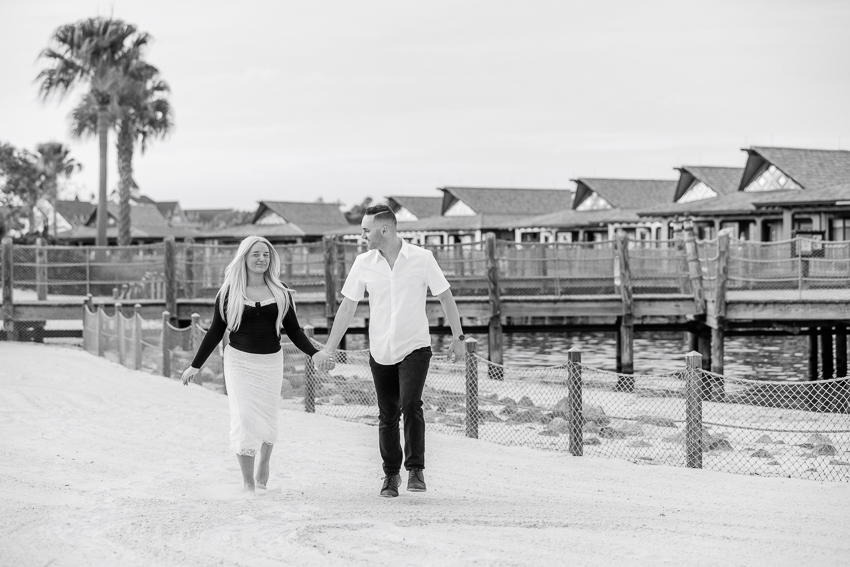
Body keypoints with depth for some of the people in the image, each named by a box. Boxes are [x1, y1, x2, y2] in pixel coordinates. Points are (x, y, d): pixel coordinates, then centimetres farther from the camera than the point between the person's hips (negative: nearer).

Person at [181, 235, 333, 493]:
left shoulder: (280, 292, 3)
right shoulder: (229, 293, -2)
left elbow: (293, 330, 8)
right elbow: (215, 332, 5)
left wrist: (314, 353, -7)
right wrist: (195, 366, 5)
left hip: (270, 362, 2)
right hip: (239, 360, -2)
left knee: (268, 420, 5)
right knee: (243, 419, -8)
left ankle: (264, 462, 36)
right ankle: (248, 482, 1)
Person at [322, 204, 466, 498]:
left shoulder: (421, 258, -7)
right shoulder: (363, 264, 1)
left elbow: (446, 297, 2)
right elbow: (347, 307, 5)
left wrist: (458, 336, 0)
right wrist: (329, 349, 3)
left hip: (415, 347, -3)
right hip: (380, 351, 3)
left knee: (410, 404, -21)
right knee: (387, 416, 8)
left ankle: (416, 468, -11)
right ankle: (391, 474, 22)